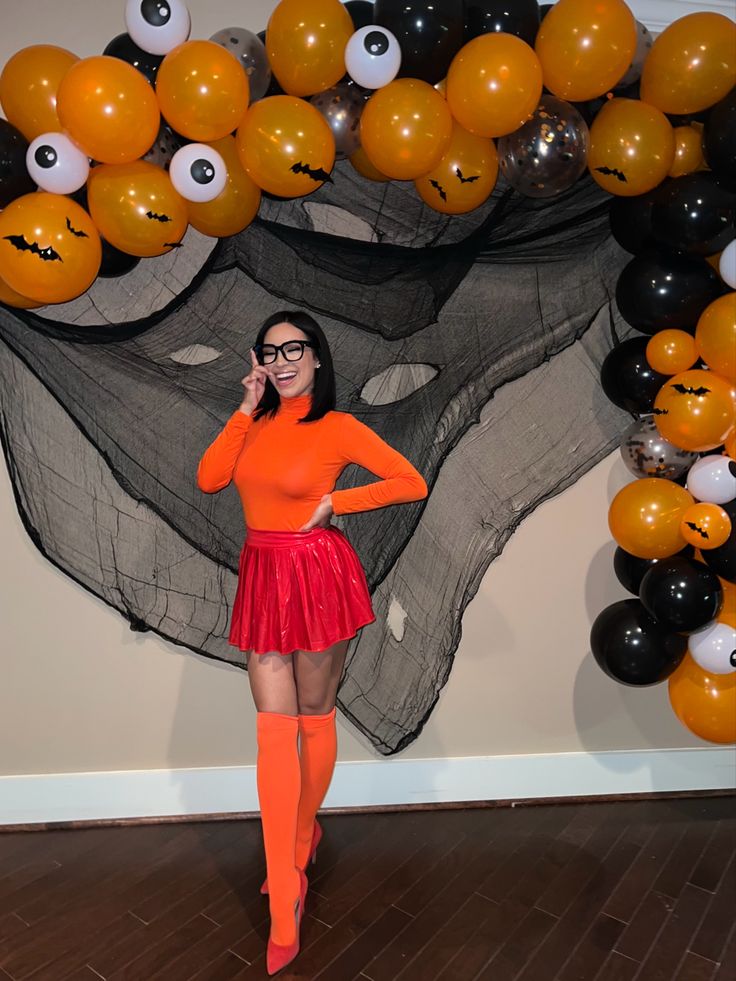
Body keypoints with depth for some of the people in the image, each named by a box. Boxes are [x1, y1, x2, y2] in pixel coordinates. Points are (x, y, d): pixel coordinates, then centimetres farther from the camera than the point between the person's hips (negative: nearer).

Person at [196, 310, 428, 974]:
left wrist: (335, 504, -10)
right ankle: (285, 906, 12)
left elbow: (413, 483, -6)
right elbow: (209, 479, -5)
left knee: (314, 719, 11)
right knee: (274, 728, 2)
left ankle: (300, 839, 38)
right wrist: (247, 408, -6)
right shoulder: (258, 422, 9)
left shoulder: (338, 427, -6)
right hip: (262, 578, 4)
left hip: (317, 578, -4)